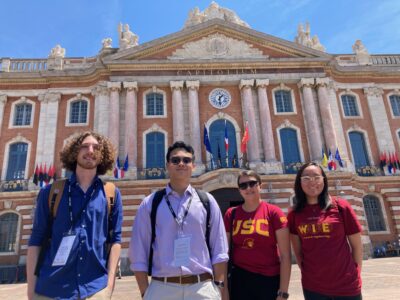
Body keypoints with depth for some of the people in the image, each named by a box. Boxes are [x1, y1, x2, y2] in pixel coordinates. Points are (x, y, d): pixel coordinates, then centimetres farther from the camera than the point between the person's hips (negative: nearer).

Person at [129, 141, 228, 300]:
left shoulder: (207, 201, 2)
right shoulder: (150, 204, 0)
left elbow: (219, 251, 3)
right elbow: (139, 254, 2)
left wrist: (218, 286, -2)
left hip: (203, 287, 1)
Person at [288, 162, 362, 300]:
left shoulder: (341, 207, -7)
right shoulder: (294, 215, -2)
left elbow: (357, 245, 0)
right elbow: (297, 250, 6)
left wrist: (354, 274, 4)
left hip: (346, 286, -1)